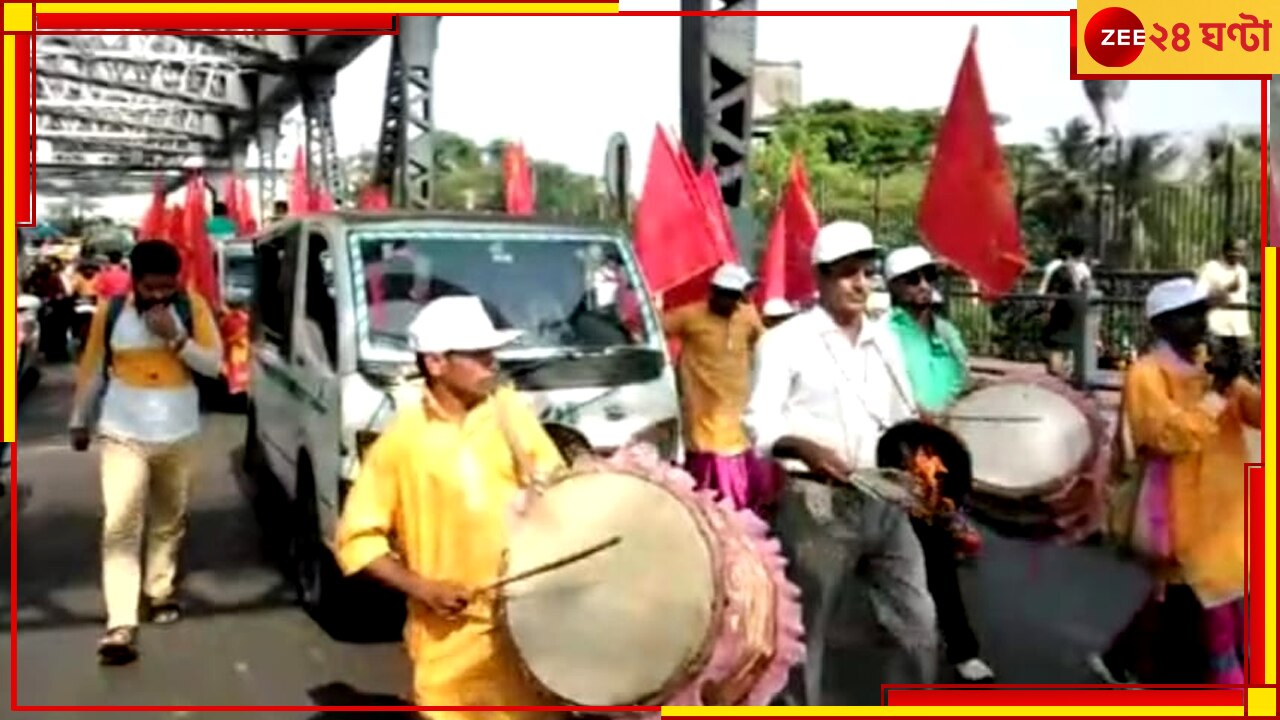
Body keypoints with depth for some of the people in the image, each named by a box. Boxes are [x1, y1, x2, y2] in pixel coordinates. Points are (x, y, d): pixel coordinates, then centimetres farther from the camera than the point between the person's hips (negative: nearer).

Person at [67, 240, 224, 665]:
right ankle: (121, 626, -14)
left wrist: (175, 338, -20)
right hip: (123, 437, -1)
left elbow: (214, 365, -7)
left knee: (169, 521, 16)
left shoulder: (193, 308, -4)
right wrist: (79, 422, 14)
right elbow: (92, 371, 7)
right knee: (120, 527, -10)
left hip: (180, 437, 2)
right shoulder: (110, 312, -3)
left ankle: (161, 592, 36)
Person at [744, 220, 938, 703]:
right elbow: (760, 422, -13)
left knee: (921, 624, 8)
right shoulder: (785, 341, -5)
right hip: (818, 506, -5)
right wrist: (807, 448, -31)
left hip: (884, 504, 6)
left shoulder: (884, 340, 14)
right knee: (808, 634, 5)